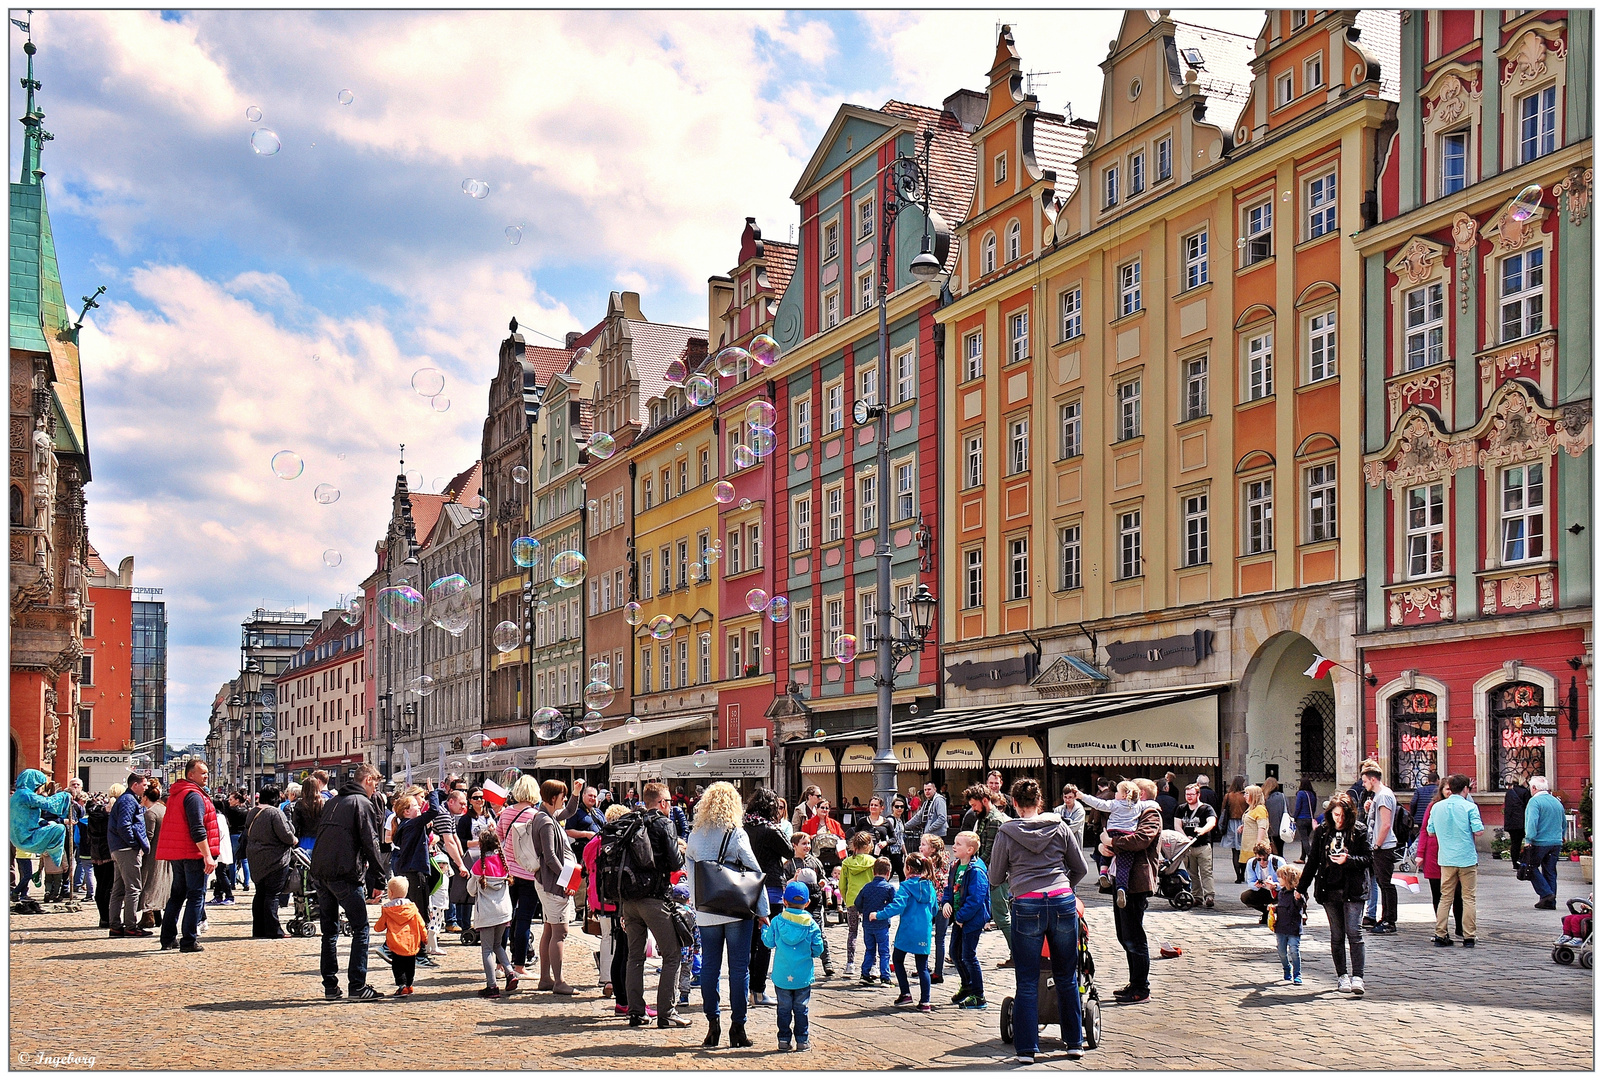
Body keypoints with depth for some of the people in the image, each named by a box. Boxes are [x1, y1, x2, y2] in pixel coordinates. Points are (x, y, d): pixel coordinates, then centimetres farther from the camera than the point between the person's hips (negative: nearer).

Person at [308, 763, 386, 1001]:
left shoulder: (332, 802, 19)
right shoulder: (362, 803, -4)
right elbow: (370, 843, -10)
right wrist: (377, 880, -6)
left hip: (320, 872, 7)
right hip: (345, 874, -7)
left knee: (329, 931, 12)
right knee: (360, 928, -1)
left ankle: (330, 986, 12)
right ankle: (358, 986, -5)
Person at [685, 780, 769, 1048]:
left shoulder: (694, 836, 5)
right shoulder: (736, 834, -7)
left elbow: (690, 873, 9)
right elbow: (755, 872, -6)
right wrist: (762, 911, -1)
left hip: (705, 913, 4)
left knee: (709, 966, 10)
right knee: (739, 968, 3)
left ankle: (712, 1026, 11)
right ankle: (737, 1027, 4)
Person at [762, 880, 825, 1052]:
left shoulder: (777, 922, -6)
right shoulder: (812, 925, -6)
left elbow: (769, 942, 5)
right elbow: (817, 950, -3)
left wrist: (765, 928, 23)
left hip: (782, 976, 0)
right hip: (803, 977, 0)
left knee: (784, 1008, 9)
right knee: (801, 1009, 8)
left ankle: (784, 1039, 10)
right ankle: (802, 1040, 10)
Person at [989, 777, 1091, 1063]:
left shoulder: (1007, 832, 2)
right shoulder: (1059, 827, 7)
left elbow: (995, 877, 9)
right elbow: (1080, 868, 15)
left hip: (1027, 906, -2)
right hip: (1063, 903, 2)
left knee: (1027, 982, 5)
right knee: (1067, 977, 15)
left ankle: (1027, 1048, 6)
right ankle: (1073, 1042, 23)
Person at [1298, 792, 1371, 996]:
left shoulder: (1360, 832, -1)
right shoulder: (1322, 832, 7)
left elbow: (1366, 860, -2)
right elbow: (1313, 861, 13)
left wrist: (1348, 860, -20)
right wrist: (1301, 887, 14)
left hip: (1353, 889, -3)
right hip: (1329, 890, 3)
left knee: (1354, 932, -10)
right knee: (1337, 935, 8)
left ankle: (1357, 977, -11)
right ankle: (1342, 976, 15)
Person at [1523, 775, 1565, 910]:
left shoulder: (1535, 801, -10)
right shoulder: (1557, 802, 14)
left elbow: (1532, 822, -21)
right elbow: (1563, 823, 23)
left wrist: (1529, 839, -20)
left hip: (1540, 842, -7)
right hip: (1556, 842, 7)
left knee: (1532, 868, 6)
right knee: (1550, 872, 11)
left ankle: (1546, 893, -7)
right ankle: (1550, 902, 11)